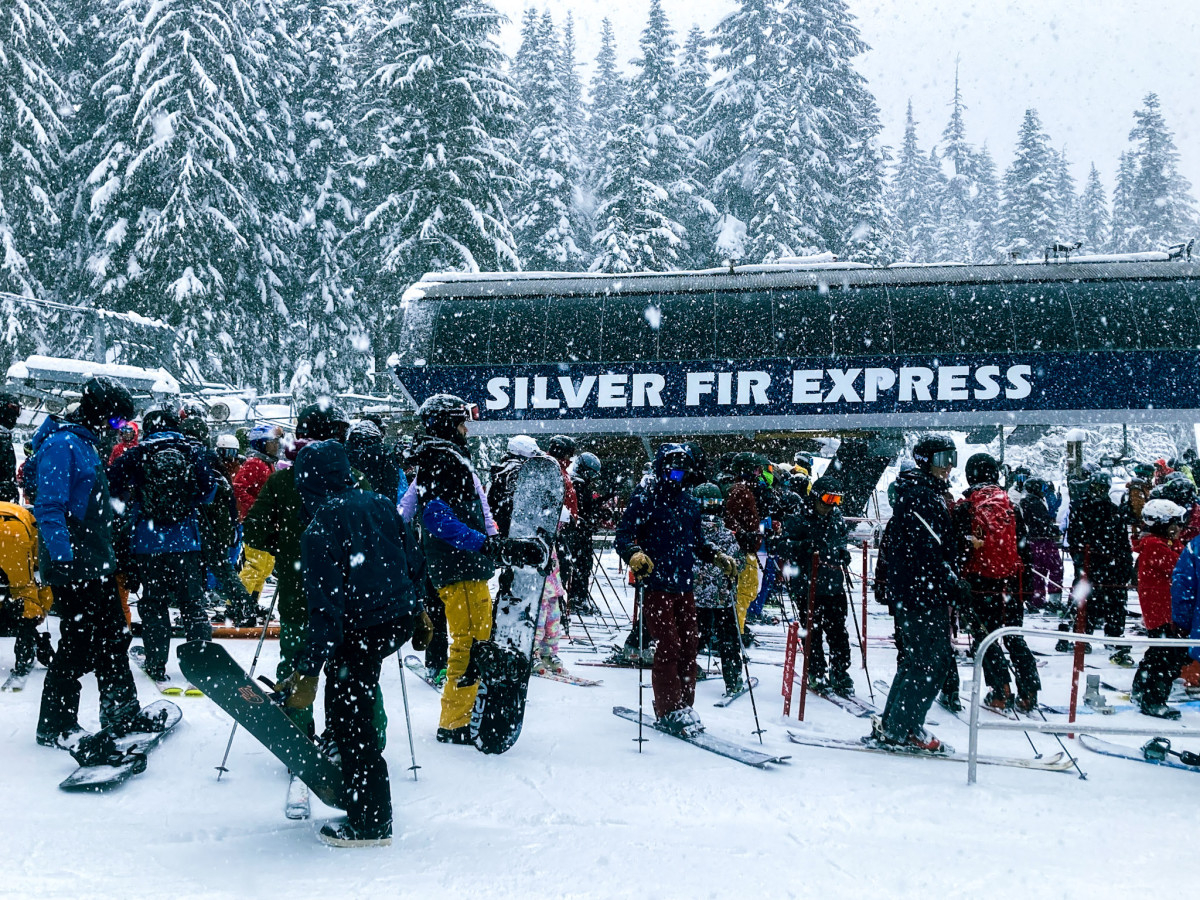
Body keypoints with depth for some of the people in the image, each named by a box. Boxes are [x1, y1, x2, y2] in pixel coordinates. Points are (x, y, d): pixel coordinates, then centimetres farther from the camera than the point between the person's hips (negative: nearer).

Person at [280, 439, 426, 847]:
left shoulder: (320, 530, -15)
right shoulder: (381, 503, 5)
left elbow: (326, 608, -20)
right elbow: (413, 561, 14)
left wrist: (308, 669, -16)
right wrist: (416, 610, 29)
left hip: (362, 632, -8)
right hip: (402, 618, 8)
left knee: (349, 722, 6)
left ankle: (370, 824, 16)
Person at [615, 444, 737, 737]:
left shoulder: (690, 503, 16)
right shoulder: (644, 499, -3)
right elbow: (622, 536, -9)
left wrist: (718, 557, 9)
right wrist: (634, 554, -29)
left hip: (685, 587, 6)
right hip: (656, 587, -6)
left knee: (689, 646, 7)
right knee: (669, 646, -8)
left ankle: (684, 706, 19)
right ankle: (668, 712, 2)